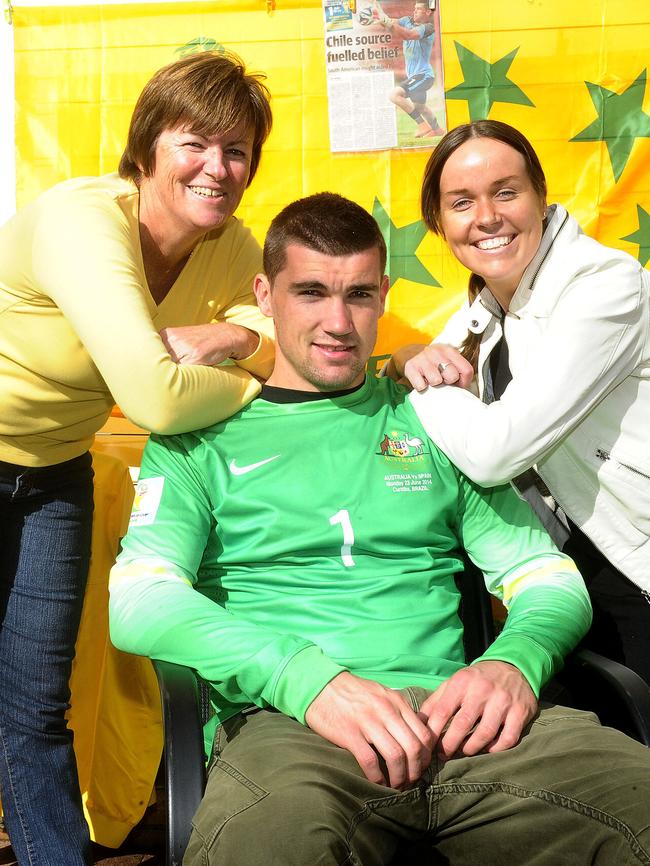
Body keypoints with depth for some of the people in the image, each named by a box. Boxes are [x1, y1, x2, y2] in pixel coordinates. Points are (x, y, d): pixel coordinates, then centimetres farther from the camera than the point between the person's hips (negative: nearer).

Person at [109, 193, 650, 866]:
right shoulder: (203, 438, 13)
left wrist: (516, 661, -8)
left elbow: (551, 580, 17)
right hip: (283, 721, -3)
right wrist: (306, 677, -19)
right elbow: (136, 601, -2)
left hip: (453, 714, 4)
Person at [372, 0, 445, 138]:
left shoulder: (428, 28, -19)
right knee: (419, 107, 28)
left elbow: (407, 35, -35)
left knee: (396, 95, -25)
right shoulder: (408, 21, 4)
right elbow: (389, 23, -6)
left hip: (423, 75, -9)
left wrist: (387, 22, -43)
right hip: (413, 75, 9)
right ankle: (437, 129, 51)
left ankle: (423, 125, -15)